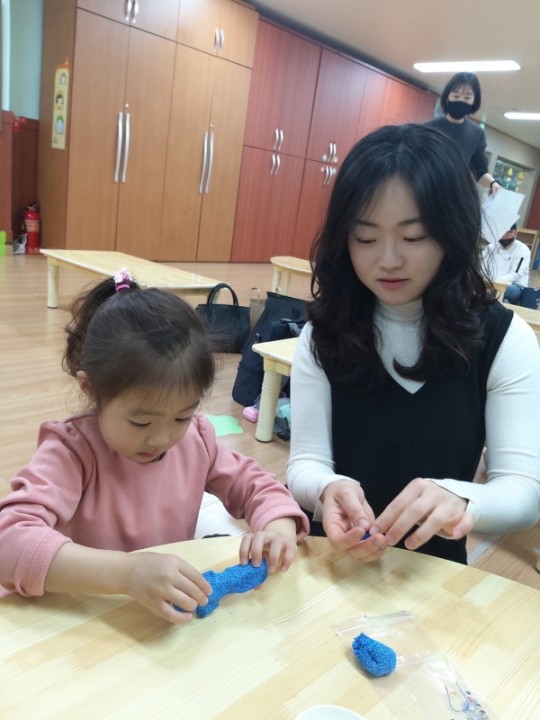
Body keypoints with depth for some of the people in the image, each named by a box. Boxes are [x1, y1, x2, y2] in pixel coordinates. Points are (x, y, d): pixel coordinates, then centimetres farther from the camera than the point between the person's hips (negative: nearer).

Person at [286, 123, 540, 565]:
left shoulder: (504, 338, -7)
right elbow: (306, 462, -8)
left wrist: (457, 501, -33)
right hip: (336, 563, 0)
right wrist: (329, 491, -30)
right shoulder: (325, 331, -4)